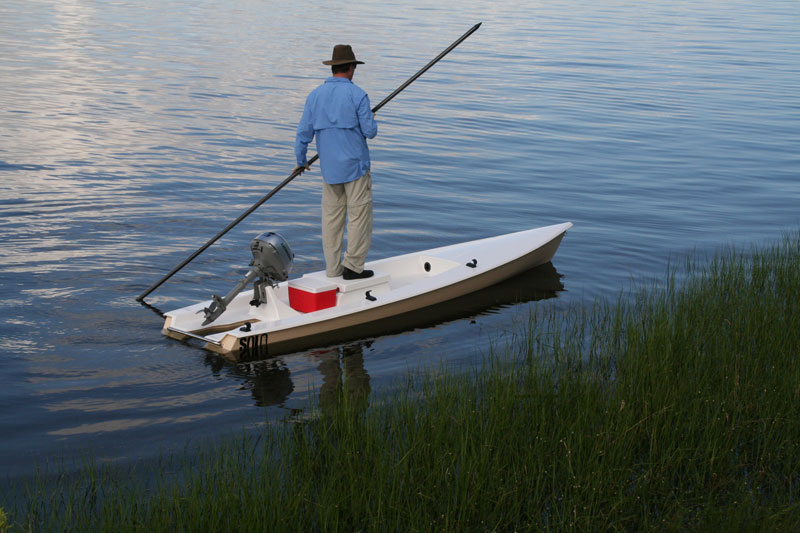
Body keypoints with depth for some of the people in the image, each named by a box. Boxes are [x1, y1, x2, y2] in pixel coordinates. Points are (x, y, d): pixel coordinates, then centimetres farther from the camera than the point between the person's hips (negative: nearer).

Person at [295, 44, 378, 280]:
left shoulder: (315, 95, 5)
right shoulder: (357, 94, -9)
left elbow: (304, 132, 8)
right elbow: (370, 131, -10)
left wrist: (301, 161, 21)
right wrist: (373, 122, 14)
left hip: (329, 168, 5)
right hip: (355, 164, -5)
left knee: (331, 217, 10)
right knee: (359, 216, 2)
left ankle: (333, 269, 12)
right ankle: (353, 266, 1)